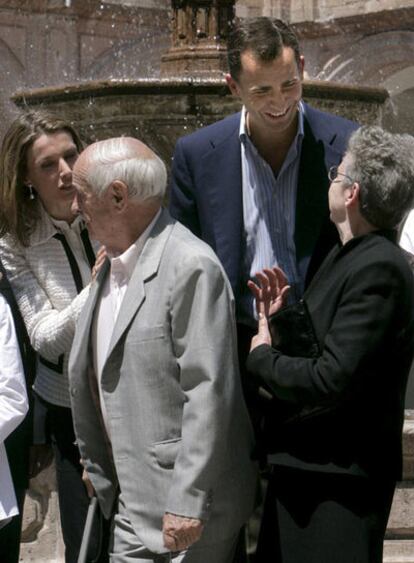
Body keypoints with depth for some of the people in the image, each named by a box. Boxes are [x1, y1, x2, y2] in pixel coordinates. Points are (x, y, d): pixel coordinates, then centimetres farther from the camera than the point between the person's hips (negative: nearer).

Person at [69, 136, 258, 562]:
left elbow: (207, 394, -21)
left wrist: (187, 504, -20)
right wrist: (97, 469, 19)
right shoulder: (113, 264, 11)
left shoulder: (191, 267, -18)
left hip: (179, 507, -8)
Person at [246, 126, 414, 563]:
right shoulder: (350, 256, 10)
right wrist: (279, 317, 0)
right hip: (306, 467, 10)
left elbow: (332, 380, -26)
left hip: (340, 483, -10)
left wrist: (262, 357, -11)